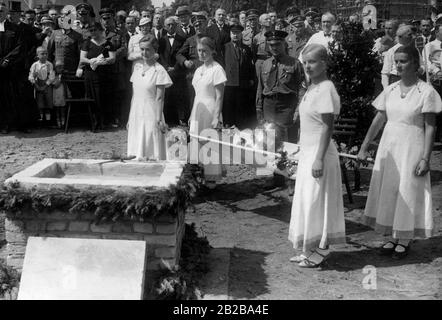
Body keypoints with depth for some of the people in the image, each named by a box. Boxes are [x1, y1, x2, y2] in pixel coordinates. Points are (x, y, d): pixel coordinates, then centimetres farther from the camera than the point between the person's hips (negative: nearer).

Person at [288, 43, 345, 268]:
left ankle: (319, 252, 12)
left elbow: (327, 127, -20)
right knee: (308, 202, 15)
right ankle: (311, 249, 26)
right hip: (308, 153, 10)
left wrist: (319, 159, -23)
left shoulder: (325, 89, -17)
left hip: (319, 155, -9)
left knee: (316, 201, 0)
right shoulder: (312, 88, 11)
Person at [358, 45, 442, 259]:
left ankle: (405, 241, 14)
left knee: (408, 193, 1)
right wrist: (364, 147, 5)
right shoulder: (390, 90, 6)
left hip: (411, 149, -5)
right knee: (387, 192, 7)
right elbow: (378, 121, 8)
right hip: (388, 147, 5)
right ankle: (392, 237, 19)